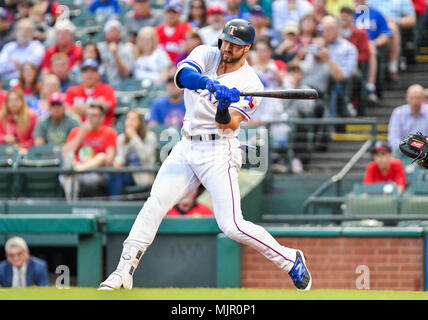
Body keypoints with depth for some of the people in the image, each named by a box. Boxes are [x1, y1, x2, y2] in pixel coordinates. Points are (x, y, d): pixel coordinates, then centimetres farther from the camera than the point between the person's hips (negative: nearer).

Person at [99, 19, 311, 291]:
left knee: (232, 226, -13)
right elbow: (183, 74, -19)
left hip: (219, 152, -4)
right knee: (155, 205, -9)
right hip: (187, 148, 5)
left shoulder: (251, 85, -6)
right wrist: (212, 85, -37)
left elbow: (229, 125, -17)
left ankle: (291, 260, 4)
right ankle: (124, 273, -8)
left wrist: (224, 107, -38)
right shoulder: (207, 55, 4)